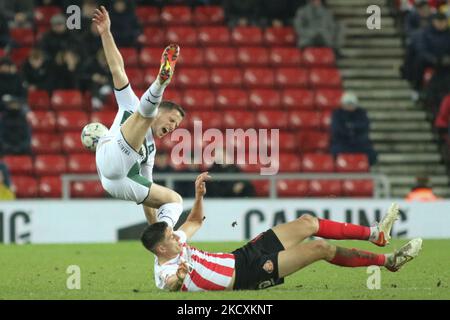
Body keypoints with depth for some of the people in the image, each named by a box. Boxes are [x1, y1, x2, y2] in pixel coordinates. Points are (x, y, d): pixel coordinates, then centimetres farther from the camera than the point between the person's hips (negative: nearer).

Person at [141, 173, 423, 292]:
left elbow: (195, 221, 16)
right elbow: (170, 286, -48)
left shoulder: (174, 244, 1)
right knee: (321, 248, -10)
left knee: (307, 223, 6)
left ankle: (376, 234, 20)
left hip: (241, 257, 9)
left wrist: (199, 195, 0)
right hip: (249, 274, -9)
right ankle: (388, 260, 7)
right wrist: (179, 278, -69)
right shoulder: (166, 273, -24)